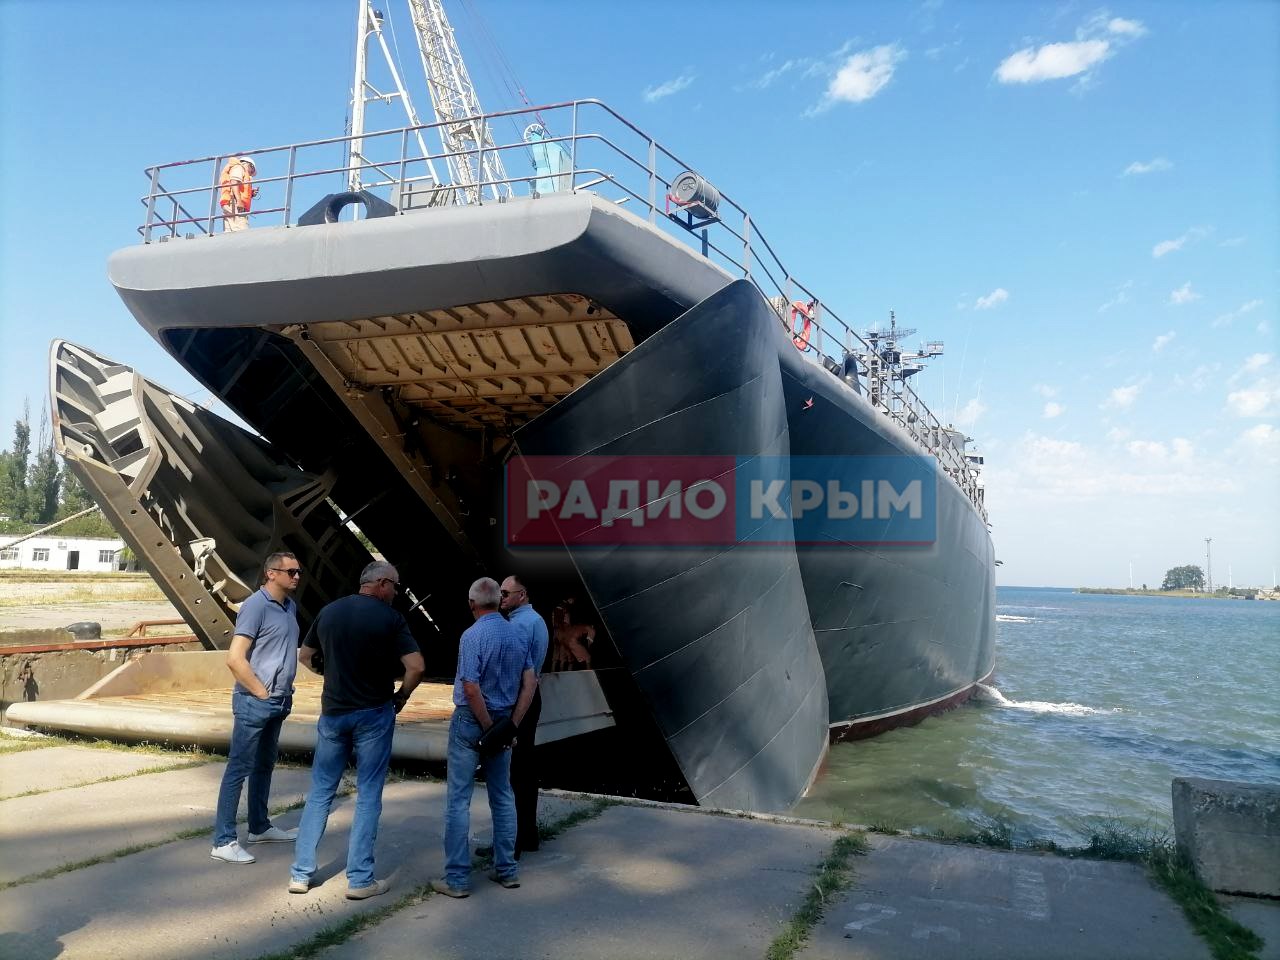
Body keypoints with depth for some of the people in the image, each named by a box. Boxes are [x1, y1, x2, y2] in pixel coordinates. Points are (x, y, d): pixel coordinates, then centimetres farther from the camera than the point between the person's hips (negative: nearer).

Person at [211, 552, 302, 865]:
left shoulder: (290, 606, 9)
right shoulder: (256, 606, -17)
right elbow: (235, 659, -21)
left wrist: (284, 691, 13)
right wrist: (262, 693, -15)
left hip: (279, 701, 8)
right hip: (254, 702, -8)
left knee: (264, 766, 19)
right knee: (238, 769, -2)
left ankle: (260, 827, 31)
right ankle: (224, 841, 4)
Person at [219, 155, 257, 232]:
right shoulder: (238, 167, 11)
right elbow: (234, 182, -9)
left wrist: (251, 194, 15)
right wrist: (239, 201, -19)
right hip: (233, 204, -9)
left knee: (229, 234, -5)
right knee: (242, 232, -24)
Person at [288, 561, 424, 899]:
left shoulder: (328, 612, 5)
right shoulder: (390, 618, -11)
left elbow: (304, 656, 17)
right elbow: (416, 666, -17)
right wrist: (401, 695, -1)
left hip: (333, 712, 4)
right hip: (374, 713, -4)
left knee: (320, 792, 14)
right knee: (368, 796, 5)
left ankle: (301, 873, 18)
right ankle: (360, 879, 7)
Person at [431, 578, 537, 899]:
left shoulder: (473, 635, -17)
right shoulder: (517, 634, 2)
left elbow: (471, 688, -23)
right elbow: (530, 683, 1)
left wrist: (489, 728, -13)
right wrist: (510, 726, 0)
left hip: (471, 721, -6)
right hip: (502, 721, 6)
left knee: (459, 799, 3)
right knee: (502, 796, 15)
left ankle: (457, 878, 7)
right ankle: (506, 870, 21)